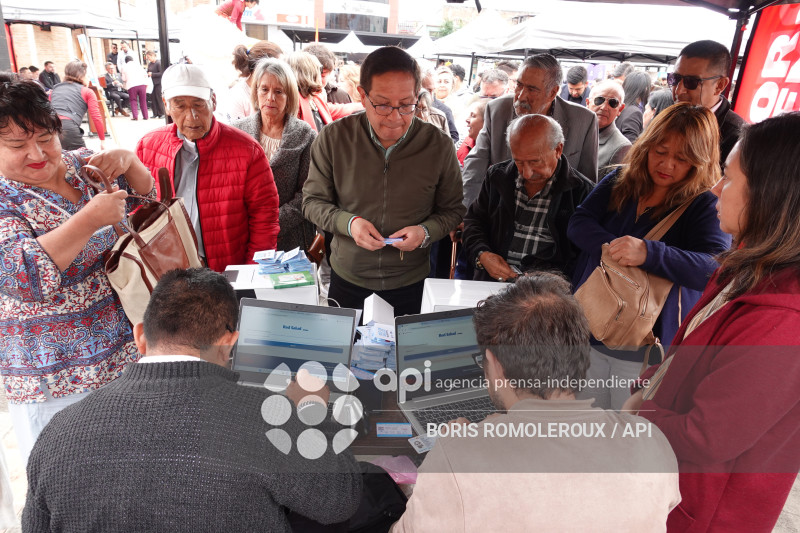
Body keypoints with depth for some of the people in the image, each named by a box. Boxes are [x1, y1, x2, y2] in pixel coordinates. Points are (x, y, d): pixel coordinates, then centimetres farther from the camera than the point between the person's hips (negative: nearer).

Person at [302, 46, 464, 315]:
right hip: (346, 278, 1)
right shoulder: (333, 138, -11)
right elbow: (312, 201, -4)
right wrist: (348, 222, -22)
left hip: (410, 283, 0)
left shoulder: (439, 146, -11)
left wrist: (425, 232, -20)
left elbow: (453, 210, 0)